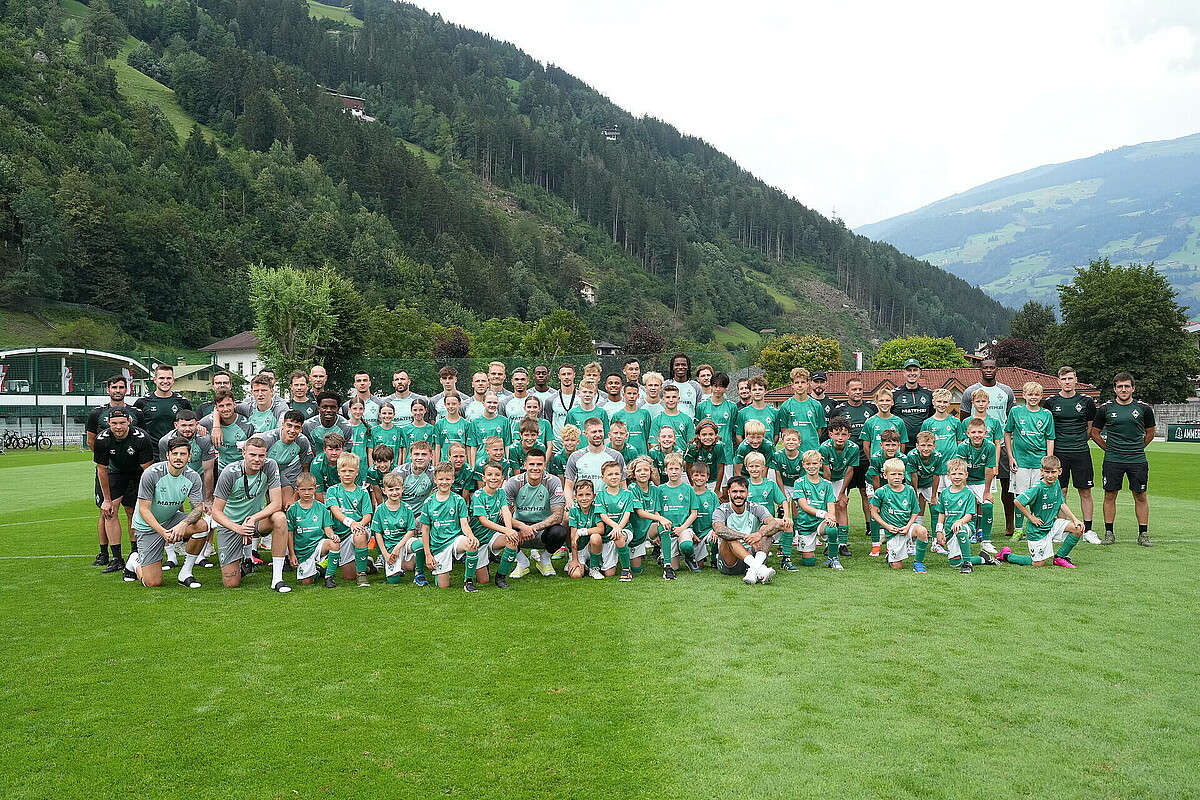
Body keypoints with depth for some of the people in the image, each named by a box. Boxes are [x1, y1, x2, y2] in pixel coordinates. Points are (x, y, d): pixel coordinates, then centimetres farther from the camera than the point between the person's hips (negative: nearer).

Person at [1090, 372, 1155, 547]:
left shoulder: (1144, 408, 3)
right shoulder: (1105, 409, 2)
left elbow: (1150, 434, 16)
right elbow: (1095, 433, 12)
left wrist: (1136, 448, 13)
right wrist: (1109, 448, 9)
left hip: (1137, 460, 0)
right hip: (1112, 460, 0)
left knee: (1140, 496, 3)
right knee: (1110, 495, 2)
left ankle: (1143, 534, 12)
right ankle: (1109, 533, 11)